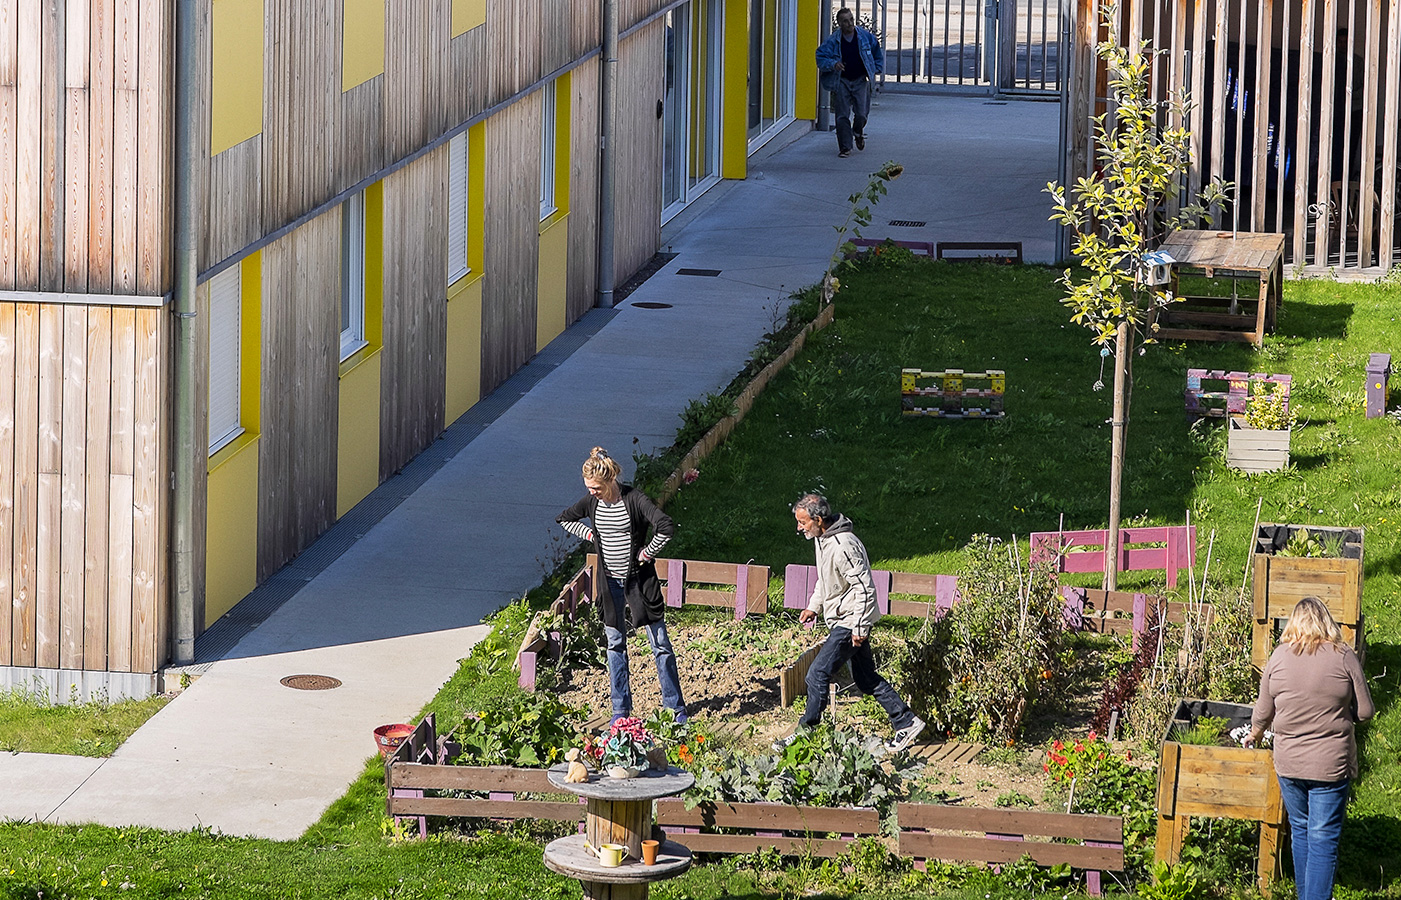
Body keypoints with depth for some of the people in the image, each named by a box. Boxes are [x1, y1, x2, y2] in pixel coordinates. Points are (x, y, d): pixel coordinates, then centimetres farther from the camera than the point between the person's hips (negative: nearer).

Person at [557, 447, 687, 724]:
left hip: (639, 579, -5)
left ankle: (675, 707, 6)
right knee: (615, 644, 11)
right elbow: (565, 519, 17)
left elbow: (666, 528, -31)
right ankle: (621, 708, 20)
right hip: (611, 582, 5)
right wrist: (590, 535, 4)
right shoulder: (592, 501, -1)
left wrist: (647, 553, -19)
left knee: (660, 644, 0)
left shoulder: (634, 499, -18)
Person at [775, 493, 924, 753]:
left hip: (849, 623, -10)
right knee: (865, 678, 14)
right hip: (844, 621, 10)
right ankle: (906, 722, 20)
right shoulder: (822, 539, 6)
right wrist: (814, 607, 21)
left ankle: (805, 732, 2)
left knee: (818, 674, -7)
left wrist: (859, 628, -24)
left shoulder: (842, 546, -26)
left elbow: (864, 587, -25)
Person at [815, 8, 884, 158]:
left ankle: (858, 133, 30)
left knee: (861, 114, -4)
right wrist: (833, 64, -20)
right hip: (841, 81, -1)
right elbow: (820, 58, -3)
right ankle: (845, 147, 2)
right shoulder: (832, 41, -6)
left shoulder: (865, 37, -1)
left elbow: (877, 52, 15)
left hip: (861, 80, 1)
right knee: (842, 116, -5)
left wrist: (877, 69, 11)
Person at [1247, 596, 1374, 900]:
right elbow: (1365, 712, -6)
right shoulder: (1343, 658, -12)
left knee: (1300, 832, 19)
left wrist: (1253, 735, 26)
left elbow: (1263, 712, 5)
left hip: (1289, 762, 3)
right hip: (1331, 765, -3)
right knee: (1324, 840, 1)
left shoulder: (1279, 657, -5)